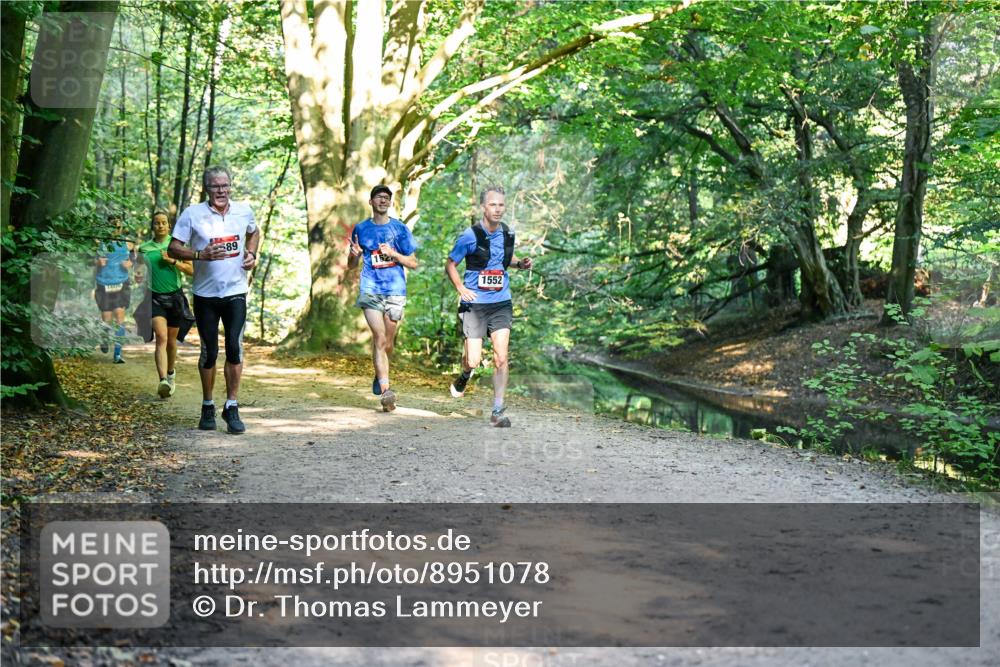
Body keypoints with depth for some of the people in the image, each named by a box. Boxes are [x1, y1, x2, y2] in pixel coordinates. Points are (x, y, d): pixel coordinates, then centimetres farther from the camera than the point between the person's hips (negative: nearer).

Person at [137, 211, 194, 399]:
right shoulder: (144, 248, 6)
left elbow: (191, 270, -1)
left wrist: (173, 261, -10)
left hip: (175, 296, 1)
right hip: (155, 297, -1)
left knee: (171, 340, 12)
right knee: (161, 337, -19)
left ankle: (171, 372, 38)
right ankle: (163, 381, -30)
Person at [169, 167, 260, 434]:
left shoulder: (244, 210, 4)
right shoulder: (192, 214, -5)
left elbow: (254, 232, 25)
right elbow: (173, 248, -5)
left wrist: (251, 253, 5)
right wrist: (201, 255, -21)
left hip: (235, 292, 1)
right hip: (205, 294, -1)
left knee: (235, 347, -8)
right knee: (209, 352, 6)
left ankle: (232, 407, 1)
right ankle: (207, 407, 23)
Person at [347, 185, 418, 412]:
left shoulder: (400, 229, 7)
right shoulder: (361, 229, 10)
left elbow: (413, 263, 7)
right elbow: (352, 264, 16)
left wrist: (392, 253, -9)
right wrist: (355, 254, -7)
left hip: (395, 291, 1)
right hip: (371, 289, -1)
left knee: (388, 342, 6)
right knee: (379, 338, -13)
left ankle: (380, 377, 34)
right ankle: (386, 392, -18)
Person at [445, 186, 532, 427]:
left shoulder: (508, 234, 5)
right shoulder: (470, 236, -9)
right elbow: (450, 265, 1)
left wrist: (520, 263, 3)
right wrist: (460, 288, -14)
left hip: (501, 303, 3)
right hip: (474, 305, -3)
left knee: (501, 358, -7)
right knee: (474, 361, -4)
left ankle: (498, 411, 2)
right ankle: (465, 375, 34)